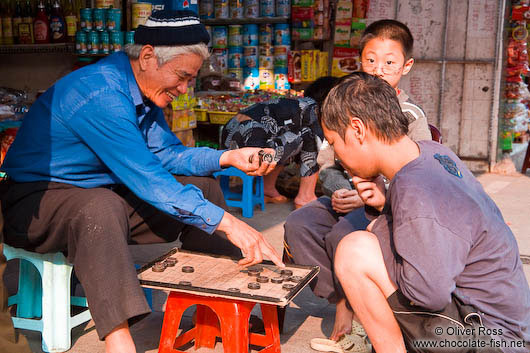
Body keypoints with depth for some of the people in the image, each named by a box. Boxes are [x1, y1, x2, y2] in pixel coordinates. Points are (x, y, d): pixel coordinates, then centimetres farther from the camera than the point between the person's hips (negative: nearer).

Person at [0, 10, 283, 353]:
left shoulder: (146, 90, 1)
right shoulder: (99, 93, -28)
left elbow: (167, 152, 7)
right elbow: (146, 180, -33)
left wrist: (229, 157, -9)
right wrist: (227, 222, -34)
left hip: (104, 193, 9)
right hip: (37, 200, -9)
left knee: (202, 186, 2)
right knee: (103, 208, -42)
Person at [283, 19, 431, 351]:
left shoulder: (411, 117, -3)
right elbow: (327, 164, 12)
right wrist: (340, 189, -9)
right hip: (344, 193, 5)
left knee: (343, 235, -33)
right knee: (298, 224, -22)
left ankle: (358, 312, -9)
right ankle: (341, 303, -13)